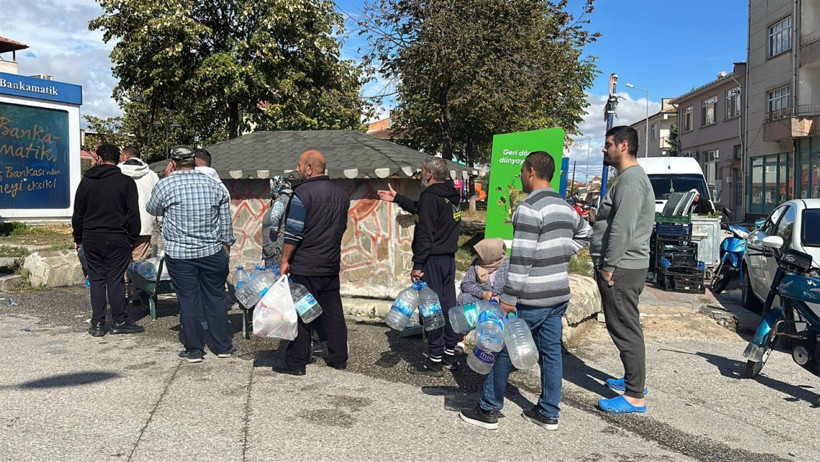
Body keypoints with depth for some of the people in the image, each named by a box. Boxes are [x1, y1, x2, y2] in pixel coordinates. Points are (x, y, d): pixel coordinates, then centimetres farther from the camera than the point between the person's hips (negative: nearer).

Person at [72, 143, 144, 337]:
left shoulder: (86, 181, 6)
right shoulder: (126, 182, -4)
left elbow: (78, 213, 11)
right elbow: (133, 214, -5)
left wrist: (78, 238, 19)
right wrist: (132, 238, 4)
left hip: (91, 239, 3)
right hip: (117, 239, -3)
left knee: (96, 280, 8)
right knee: (116, 280, 2)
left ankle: (97, 324, 10)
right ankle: (119, 321, 6)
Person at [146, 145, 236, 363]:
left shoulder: (165, 185, -6)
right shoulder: (215, 185, 4)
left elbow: (152, 210, 13)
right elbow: (226, 221, 8)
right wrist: (226, 245, 19)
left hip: (179, 254, -2)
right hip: (212, 252, 2)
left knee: (188, 300, 5)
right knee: (216, 298, 10)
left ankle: (194, 350, 12)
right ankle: (223, 346, 18)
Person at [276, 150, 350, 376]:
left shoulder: (303, 193, -13)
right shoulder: (341, 193, 10)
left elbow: (293, 232, -16)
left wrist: (285, 259, -8)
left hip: (305, 266, -7)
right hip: (332, 264, 7)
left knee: (301, 313, 1)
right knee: (333, 312, 13)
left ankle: (296, 362, 7)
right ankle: (338, 358, 21)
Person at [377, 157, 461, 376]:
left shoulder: (431, 196, -15)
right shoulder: (452, 194, 13)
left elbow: (425, 233, -20)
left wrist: (418, 265, -17)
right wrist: (397, 198, 34)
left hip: (433, 259, -9)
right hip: (449, 257, 9)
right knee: (448, 305, 13)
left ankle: (435, 361, 2)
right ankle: (450, 355, 22)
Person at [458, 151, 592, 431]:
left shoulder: (529, 208, -17)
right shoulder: (566, 207, 11)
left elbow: (521, 258, -21)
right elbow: (585, 234, 30)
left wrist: (508, 298, -17)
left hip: (532, 299, -8)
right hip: (560, 294, 8)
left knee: (502, 349, 4)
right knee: (551, 351, 13)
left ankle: (489, 411, 13)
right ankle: (548, 413, 22)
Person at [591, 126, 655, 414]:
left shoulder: (631, 179, -17)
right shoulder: (630, 177, 19)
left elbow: (622, 229, -24)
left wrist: (608, 266, -19)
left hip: (621, 268, -11)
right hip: (624, 267, 11)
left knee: (625, 330, -6)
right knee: (626, 328, 19)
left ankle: (635, 397, 0)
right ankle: (633, 380, 32)